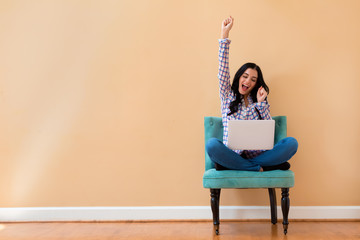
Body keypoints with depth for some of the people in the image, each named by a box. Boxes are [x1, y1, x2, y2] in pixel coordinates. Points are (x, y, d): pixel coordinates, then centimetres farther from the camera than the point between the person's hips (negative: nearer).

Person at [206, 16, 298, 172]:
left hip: (257, 155, 2)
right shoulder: (228, 96, 15)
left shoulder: (259, 101, 19)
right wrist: (224, 34, -2)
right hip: (233, 153, -2)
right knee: (212, 144, -34)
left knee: (291, 143, -23)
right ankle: (259, 168, -23)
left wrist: (261, 103, -1)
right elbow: (223, 69, 2)